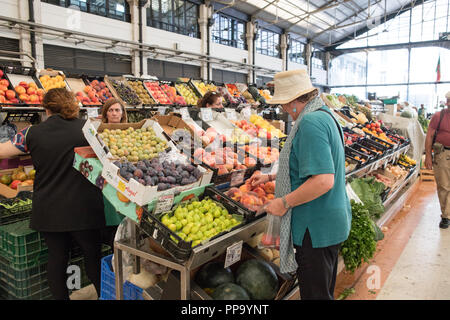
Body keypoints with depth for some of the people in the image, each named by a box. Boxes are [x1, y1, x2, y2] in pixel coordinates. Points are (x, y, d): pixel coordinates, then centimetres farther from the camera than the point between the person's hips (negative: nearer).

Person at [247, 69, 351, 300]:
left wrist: (284, 202, -20)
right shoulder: (325, 116, 12)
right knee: (325, 291, 26)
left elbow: (323, 181, -31)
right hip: (331, 222, 11)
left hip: (316, 228, -11)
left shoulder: (311, 123, -22)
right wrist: (270, 177, 19)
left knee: (315, 293, 7)